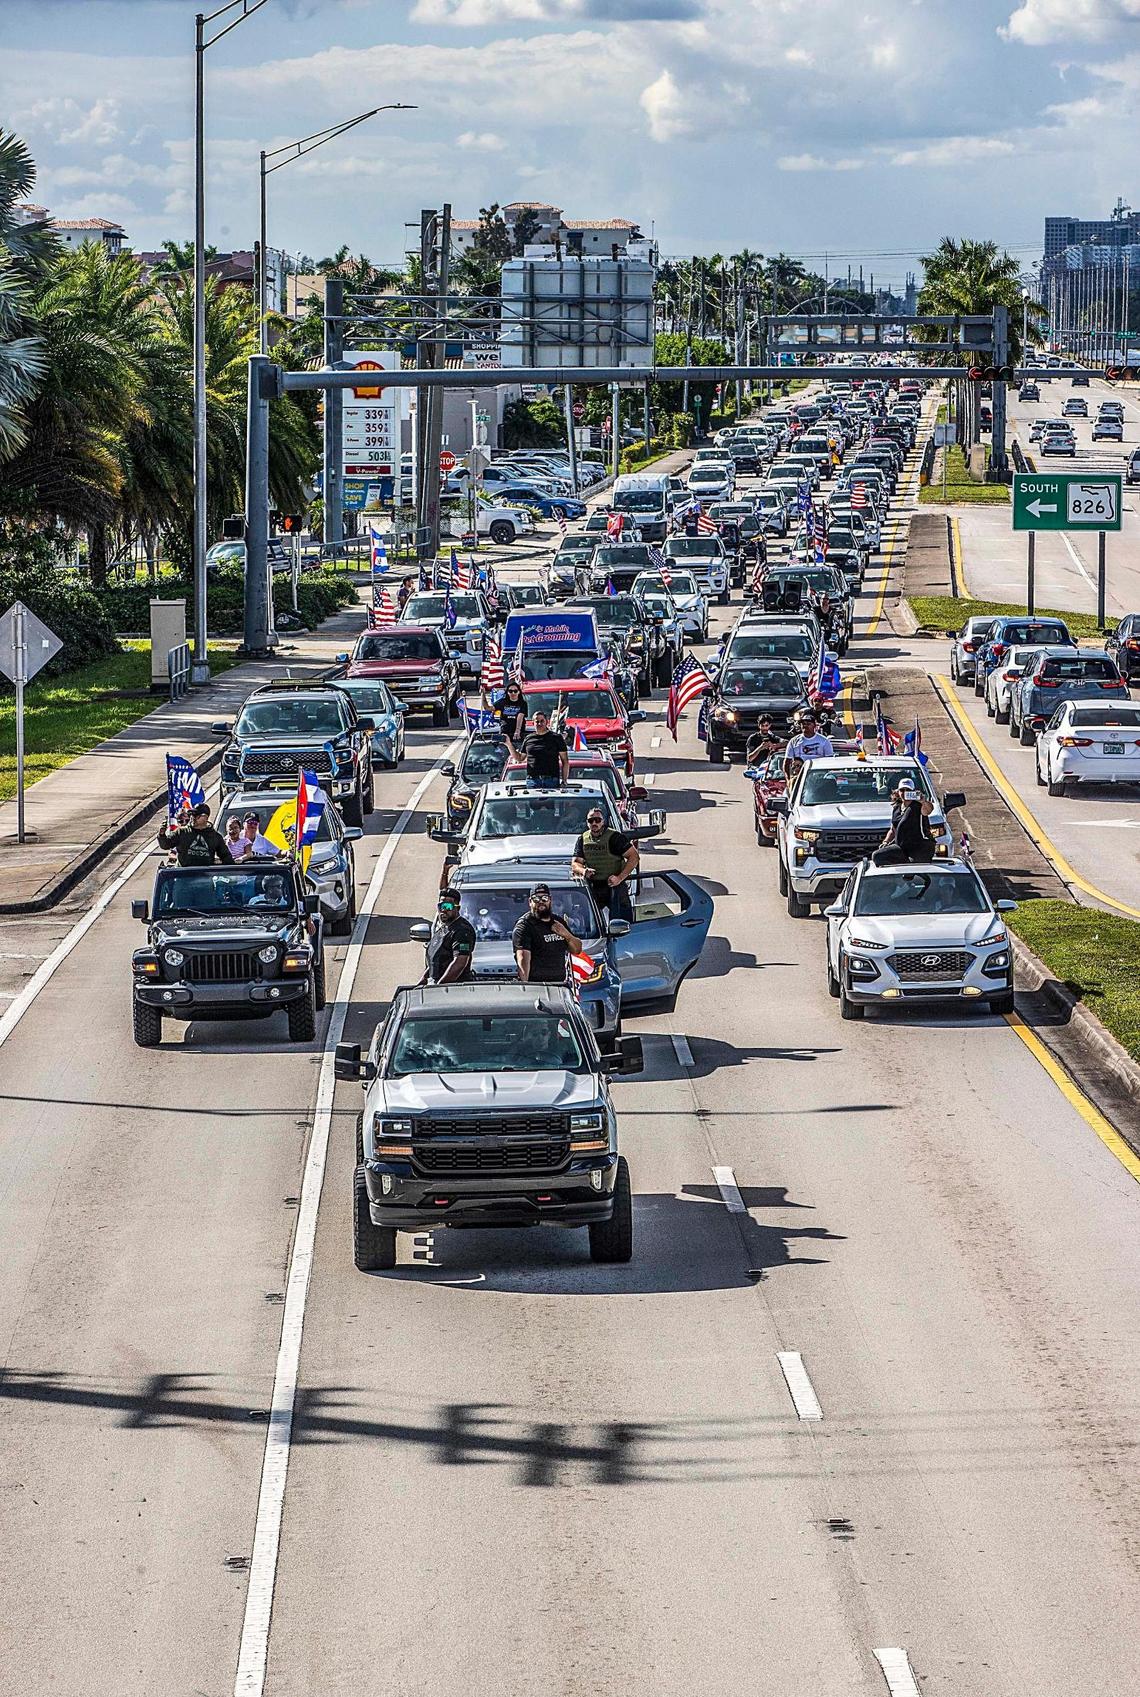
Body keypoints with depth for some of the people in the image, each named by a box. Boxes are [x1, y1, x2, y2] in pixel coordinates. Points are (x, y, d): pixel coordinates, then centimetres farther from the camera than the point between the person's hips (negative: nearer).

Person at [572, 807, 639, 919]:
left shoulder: (615, 837, -7)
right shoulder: (583, 840, 8)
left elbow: (634, 856, -9)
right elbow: (575, 864, 7)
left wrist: (620, 878, -17)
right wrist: (583, 871, -18)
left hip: (614, 887, -4)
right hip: (593, 888, 4)